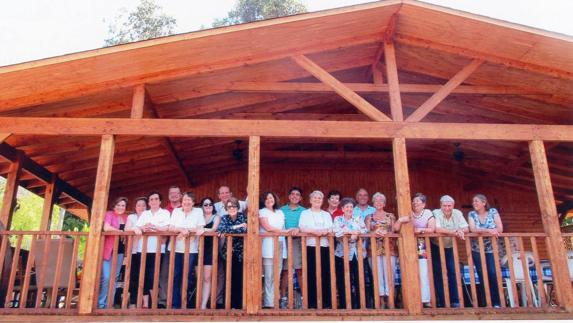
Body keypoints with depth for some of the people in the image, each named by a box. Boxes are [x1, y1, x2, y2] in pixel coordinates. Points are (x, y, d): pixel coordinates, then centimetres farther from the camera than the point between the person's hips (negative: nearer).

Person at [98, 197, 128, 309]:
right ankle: (100, 303, 2)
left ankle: (109, 303, 16)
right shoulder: (109, 214, -3)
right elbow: (106, 228, -19)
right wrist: (121, 231, -10)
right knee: (106, 277, -10)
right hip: (108, 249, -6)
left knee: (114, 278, 9)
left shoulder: (126, 218, 14)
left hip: (120, 251, 6)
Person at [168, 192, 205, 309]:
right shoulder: (176, 211, 10)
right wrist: (182, 229, -15)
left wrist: (186, 230, -12)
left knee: (187, 277, -2)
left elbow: (199, 229, -4)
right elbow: (171, 228, 1)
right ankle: (175, 304, 12)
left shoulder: (198, 211, 4)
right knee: (175, 277, 3)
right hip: (175, 249, 2)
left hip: (191, 250, -2)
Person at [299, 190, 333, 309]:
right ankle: (311, 302, 1)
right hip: (310, 246, -3)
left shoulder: (327, 215, 21)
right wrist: (319, 231, -11)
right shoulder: (305, 213, 11)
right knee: (311, 274, -6)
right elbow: (302, 229, -4)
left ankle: (326, 302, 5)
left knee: (325, 274, -1)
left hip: (324, 246, 3)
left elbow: (331, 230, 9)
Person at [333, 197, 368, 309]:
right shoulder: (338, 219, 7)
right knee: (344, 282, -1)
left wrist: (355, 233, -18)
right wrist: (354, 232, -11)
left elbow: (365, 230, 0)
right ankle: (344, 306, 6)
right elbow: (336, 231, -12)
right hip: (343, 254, -2)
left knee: (359, 281, 2)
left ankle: (359, 305, 10)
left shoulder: (358, 218, 14)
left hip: (359, 254, 2)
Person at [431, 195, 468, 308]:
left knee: (453, 273, 1)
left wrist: (460, 231, -32)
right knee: (438, 275, 0)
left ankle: (454, 301, 9)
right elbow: (437, 229, -31)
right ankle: (441, 302, 8)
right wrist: (454, 232, -36)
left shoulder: (457, 213, -3)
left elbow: (466, 229, -9)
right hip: (436, 247, -3)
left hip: (450, 248, 4)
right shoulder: (436, 213, -16)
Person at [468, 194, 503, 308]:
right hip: (477, 251, 1)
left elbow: (500, 229, -12)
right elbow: (473, 229, -16)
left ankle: (496, 302, 0)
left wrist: (480, 231, -16)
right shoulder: (472, 214, 0)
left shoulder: (493, 212, -1)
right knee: (483, 277, 1)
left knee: (493, 275, -10)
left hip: (491, 250, -1)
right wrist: (488, 231, -26)